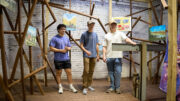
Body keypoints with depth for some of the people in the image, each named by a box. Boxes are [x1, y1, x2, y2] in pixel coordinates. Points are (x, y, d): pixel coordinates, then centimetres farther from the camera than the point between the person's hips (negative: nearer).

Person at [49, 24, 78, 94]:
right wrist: (61, 50, -16)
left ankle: (71, 86, 19)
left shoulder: (66, 38, 11)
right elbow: (51, 48, -11)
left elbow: (69, 47, 15)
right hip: (58, 59, -4)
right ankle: (60, 87, 24)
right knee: (58, 73, 8)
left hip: (66, 59, 4)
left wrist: (68, 48, -9)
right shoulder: (54, 38, -6)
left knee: (69, 72, 5)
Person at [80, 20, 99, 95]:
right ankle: (85, 87, 1)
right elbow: (81, 45, -3)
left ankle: (89, 85, 23)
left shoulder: (95, 34, 13)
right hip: (86, 56, -4)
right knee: (86, 71, -7)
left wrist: (98, 55, 13)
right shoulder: (84, 34, -1)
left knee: (91, 71, 10)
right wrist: (86, 51, -20)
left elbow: (96, 45, 15)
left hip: (94, 56, 5)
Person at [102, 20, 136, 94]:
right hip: (109, 57, 2)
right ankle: (112, 87, 20)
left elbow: (126, 39, -9)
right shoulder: (107, 36, 13)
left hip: (118, 56, -2)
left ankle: (117, 87, 10)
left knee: (118, 72, -5)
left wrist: (132, 42, -28)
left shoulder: (120, 34, 8)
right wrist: (104, 56, 0)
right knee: (111, 73, 8)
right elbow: (104, 47, 11)